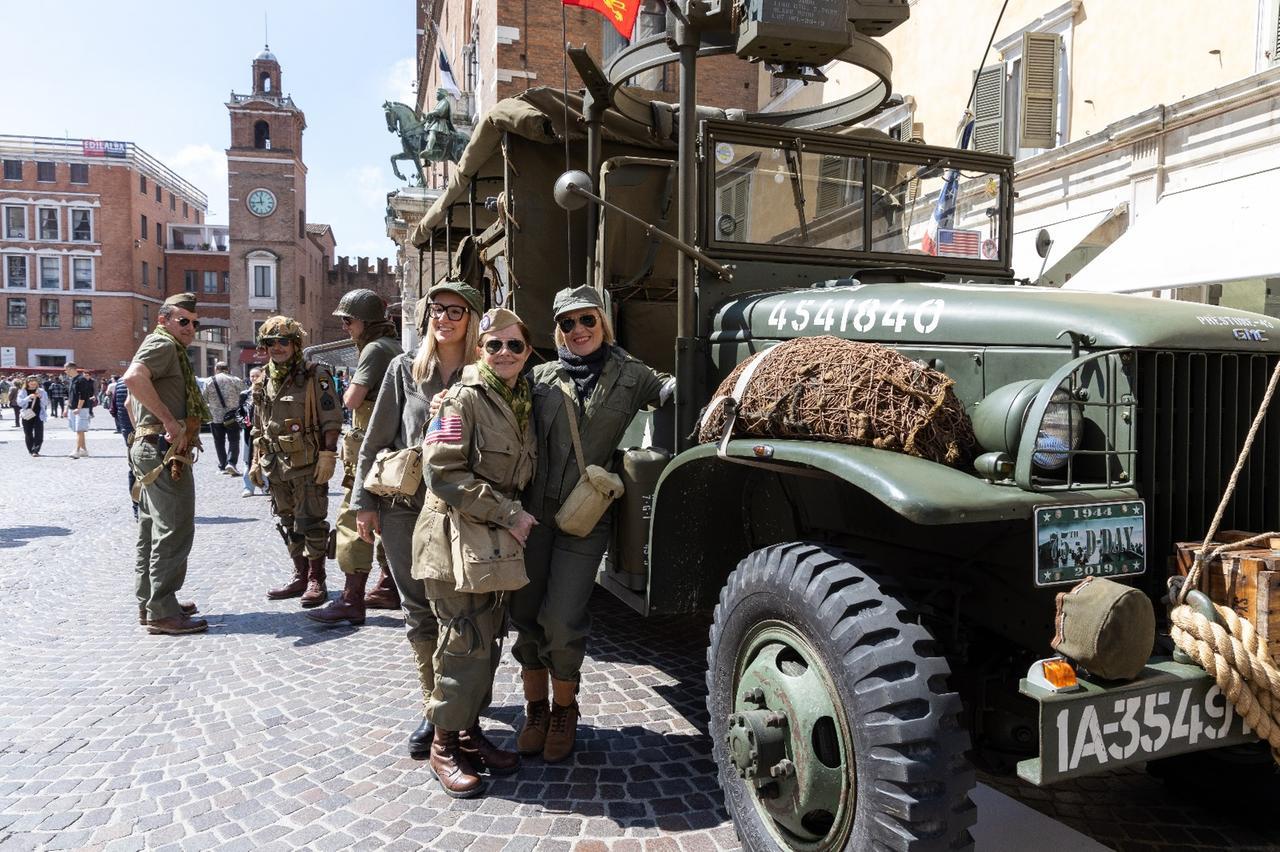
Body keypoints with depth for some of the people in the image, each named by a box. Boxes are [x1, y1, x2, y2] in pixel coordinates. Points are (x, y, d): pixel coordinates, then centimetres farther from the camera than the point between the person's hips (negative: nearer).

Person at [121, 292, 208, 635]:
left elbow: (133, 400, 34)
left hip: (149, 449, 11)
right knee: (174, 530, -9)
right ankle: (163, 612, -6)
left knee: (152, 530, 15)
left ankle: (148, 603, 23)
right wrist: (171, 421, -27)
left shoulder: (171, 350, 22)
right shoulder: (163, 344, -9)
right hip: (166, 451, -11)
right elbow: (134, 377, -31)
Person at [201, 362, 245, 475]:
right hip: (232, 417, -1)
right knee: (234, 441, 3)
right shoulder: (235, 380, -3)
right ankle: (231, 463, -15)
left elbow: (204, 400, 5)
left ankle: (223, 466, 13)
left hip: (216, 417, 1)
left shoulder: (209, 382, 1)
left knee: (219, 442, 12)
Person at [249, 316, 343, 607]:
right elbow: (259, 428, 20)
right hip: (276, 466, 7)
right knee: (288, 523, 13)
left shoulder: (315, 376, -7)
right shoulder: (263, 382, 13)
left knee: (311, 522, -4)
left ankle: (316, 580, 6)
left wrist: (327, 456, -18)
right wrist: (256, 461, 17)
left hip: (308, 464, -7)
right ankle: (300, 577, 24)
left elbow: (331, 421, -12)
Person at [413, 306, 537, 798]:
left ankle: (470, 730, 27)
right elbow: (443, 472, -18)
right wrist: (507, 515, -17)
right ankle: (446, 744, 12)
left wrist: (515, 518, 7)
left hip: (498, 545, 7)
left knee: (489, 642, 13)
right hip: (457, 540, -7)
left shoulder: (522, 403, 12)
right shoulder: (464, 399, -12)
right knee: (464, 643, -3)